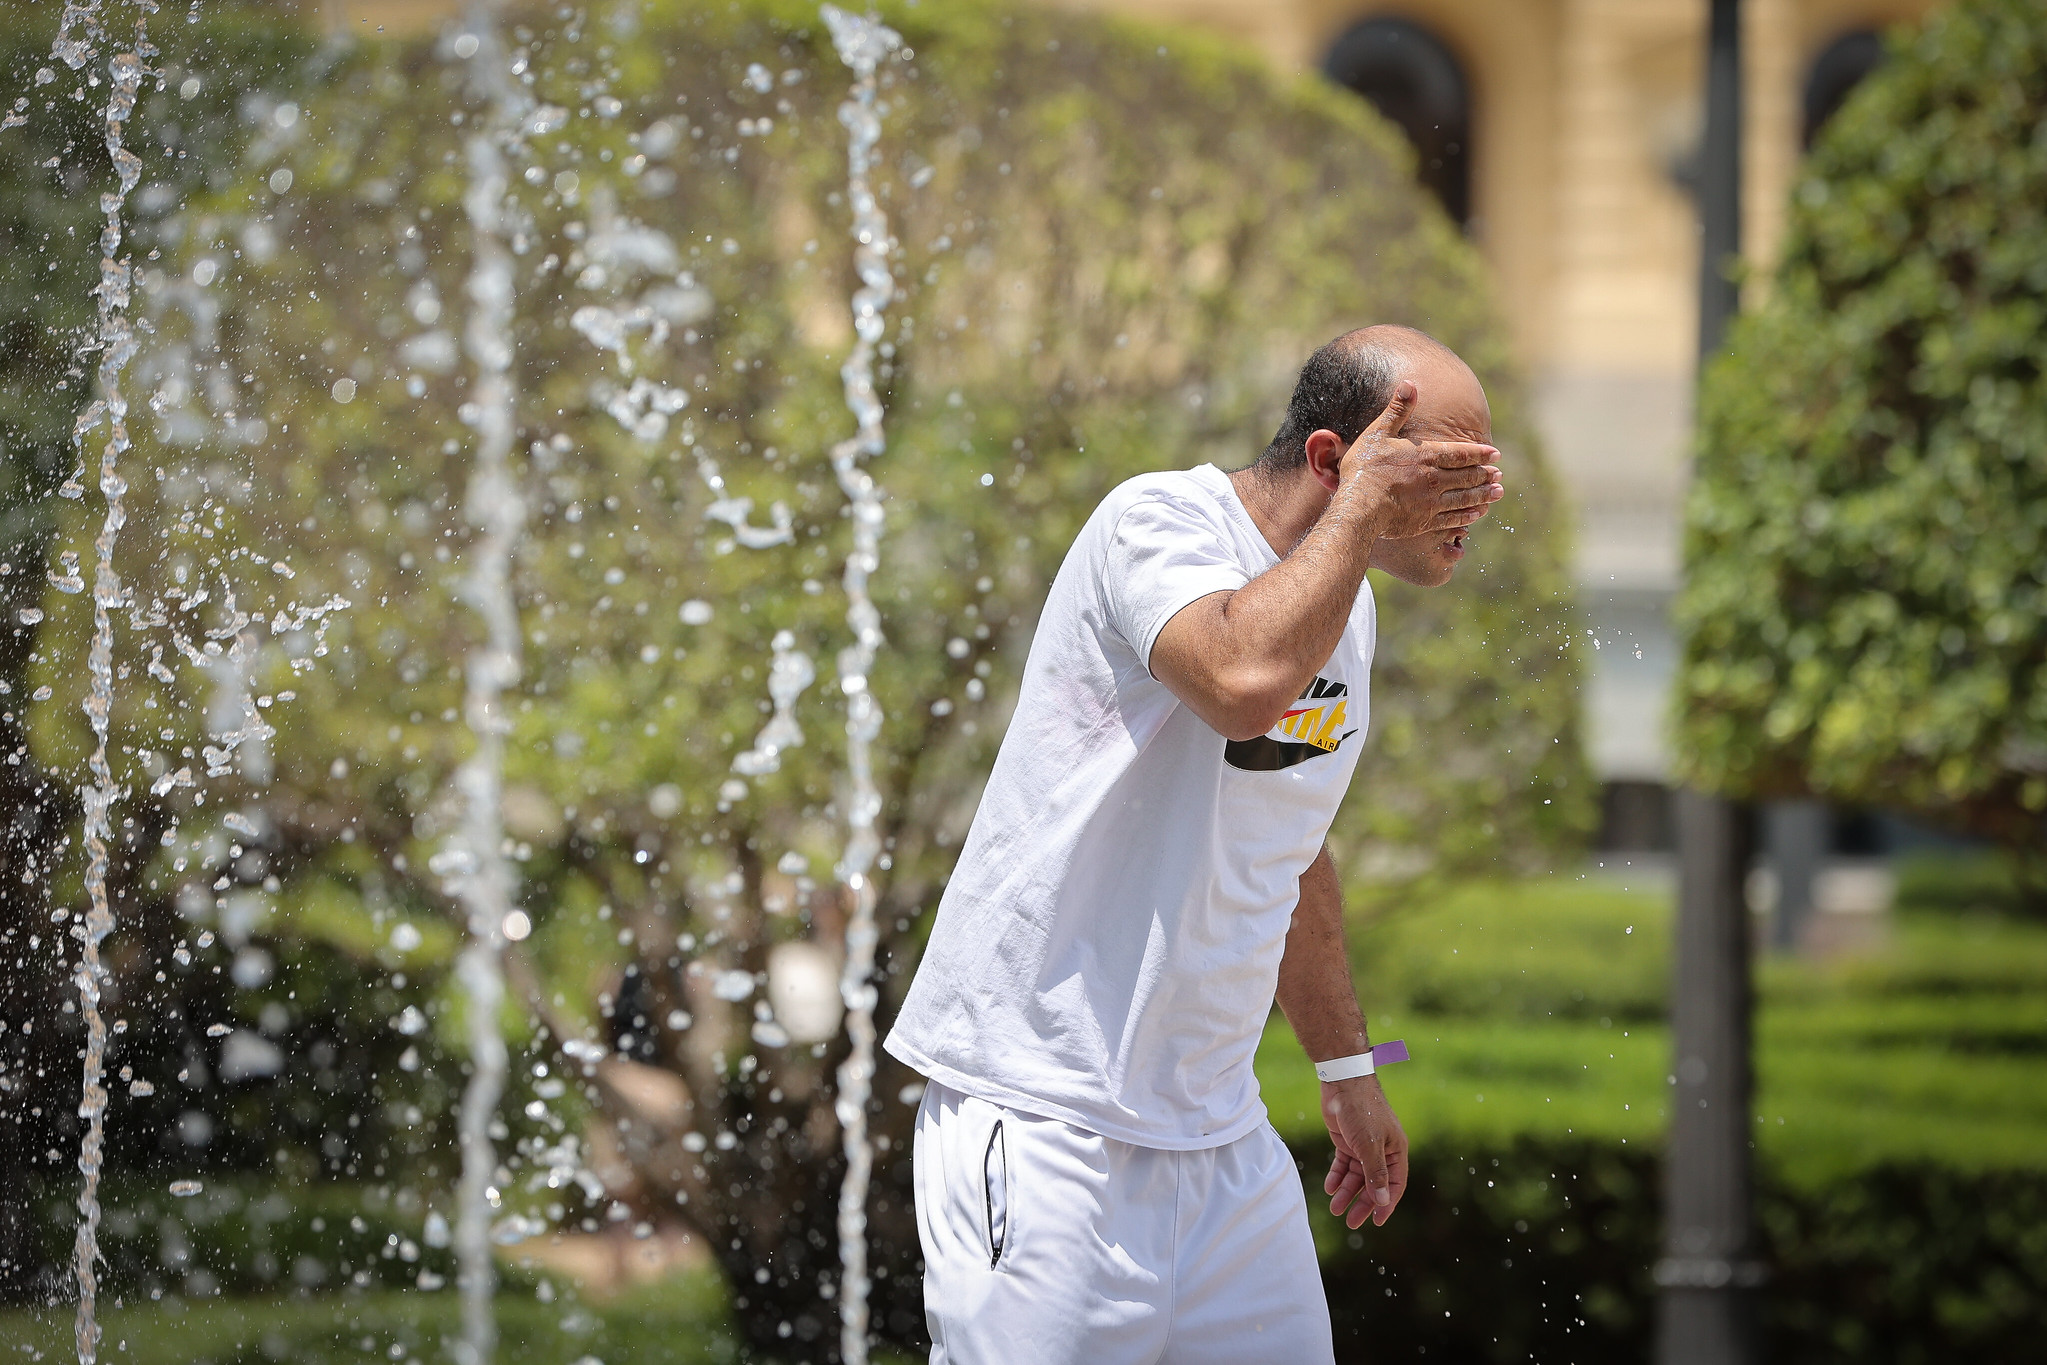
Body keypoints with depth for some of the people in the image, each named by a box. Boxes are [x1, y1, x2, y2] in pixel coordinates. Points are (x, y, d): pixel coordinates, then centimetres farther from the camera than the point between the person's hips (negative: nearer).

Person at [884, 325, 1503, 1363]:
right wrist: (1360, 510, -24)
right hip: (1044, 1114, -8)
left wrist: (1346, 1066, 31)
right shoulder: (1159, 524, -14)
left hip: (1217, 1128, 8)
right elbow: (1244, 680, -37)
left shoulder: (1343, 602, 12)